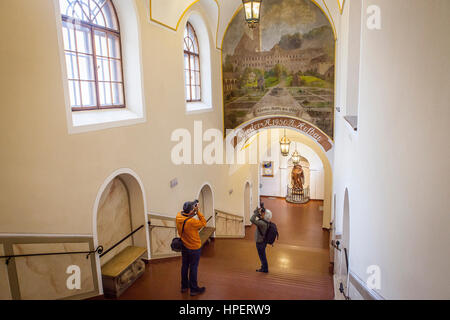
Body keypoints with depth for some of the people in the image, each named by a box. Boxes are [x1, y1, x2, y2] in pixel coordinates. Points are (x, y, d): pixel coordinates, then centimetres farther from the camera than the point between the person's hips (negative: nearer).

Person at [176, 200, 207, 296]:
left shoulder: (178, 216, -13)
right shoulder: (191, 221, -33)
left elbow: (184, 213, 9)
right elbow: (203, 223, -19)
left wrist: (194, 211, -5)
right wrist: (198, 212, -22)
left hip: (184, 246, 7)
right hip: (194, 248, -7)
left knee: (184, 266, 20)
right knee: (193, 268, 8)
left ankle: (184, 286, 36)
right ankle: (194, 289, 22)